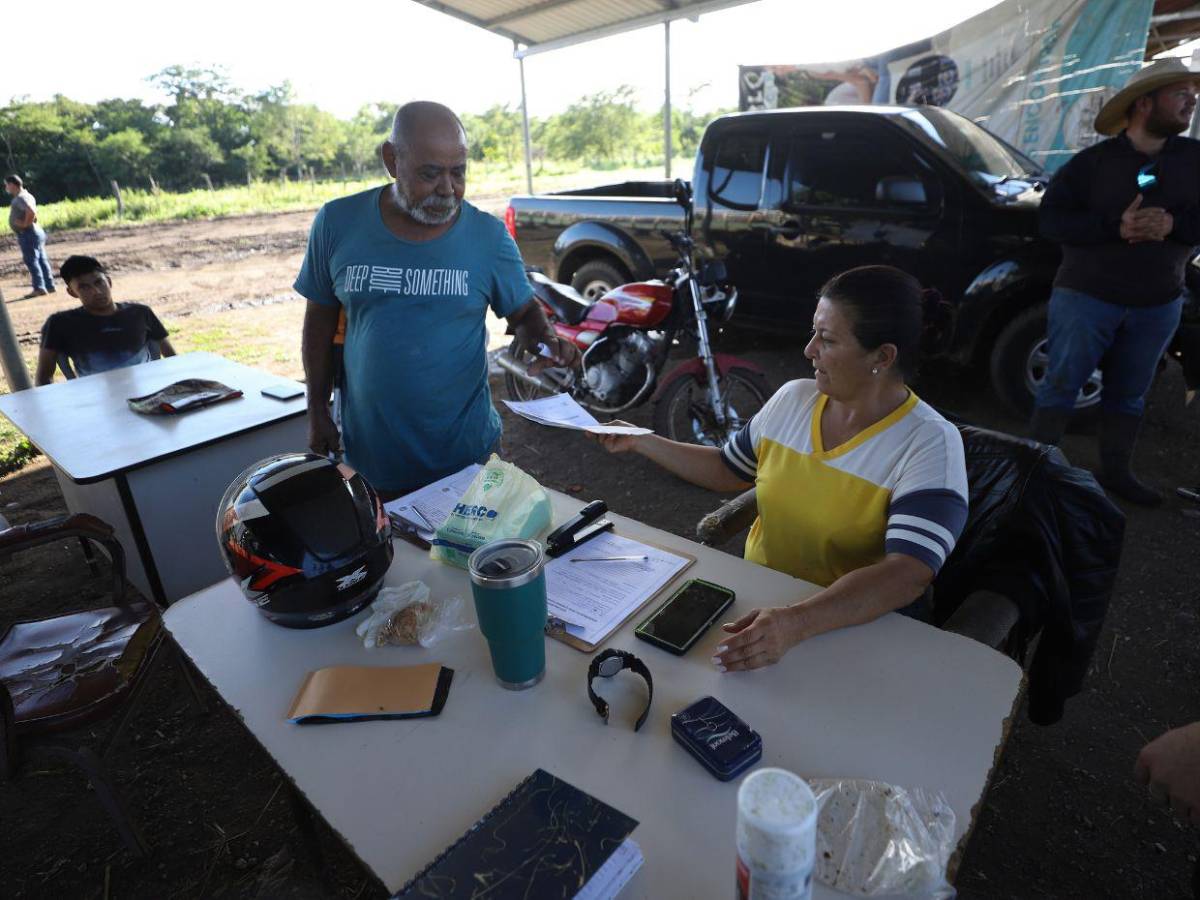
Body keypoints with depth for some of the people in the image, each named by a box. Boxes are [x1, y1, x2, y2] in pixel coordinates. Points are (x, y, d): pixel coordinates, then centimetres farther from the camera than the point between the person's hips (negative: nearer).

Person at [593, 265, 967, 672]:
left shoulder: (930, 443, -16)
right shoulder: (793, 398, 0)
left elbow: (909, 574, -28)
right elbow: (726, 470, 14)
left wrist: (797, 622, -42)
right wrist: (640, 441, 9)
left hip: (851, 627, -5)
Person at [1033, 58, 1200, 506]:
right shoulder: (1093, 160, -5)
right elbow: (1051, 219, -12)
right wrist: (1115, 226, -24)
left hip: (1159, 305, 4)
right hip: (1086, 297, -4)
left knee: (1129, 394, 13)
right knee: (1061, 385, -2)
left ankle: (1115, 471, 27)